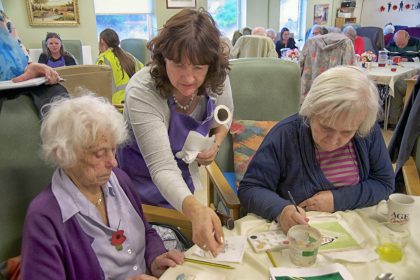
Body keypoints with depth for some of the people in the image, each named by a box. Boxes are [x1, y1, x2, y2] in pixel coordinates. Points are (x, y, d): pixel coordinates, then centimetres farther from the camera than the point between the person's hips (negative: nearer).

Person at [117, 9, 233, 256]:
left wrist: (216, 144, -15)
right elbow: (162, 167, -39)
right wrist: (195, 209, -56)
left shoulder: (217, 79, -19)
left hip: (186, 175, 4)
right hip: (144, 183, -4)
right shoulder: (142, 92, -33)